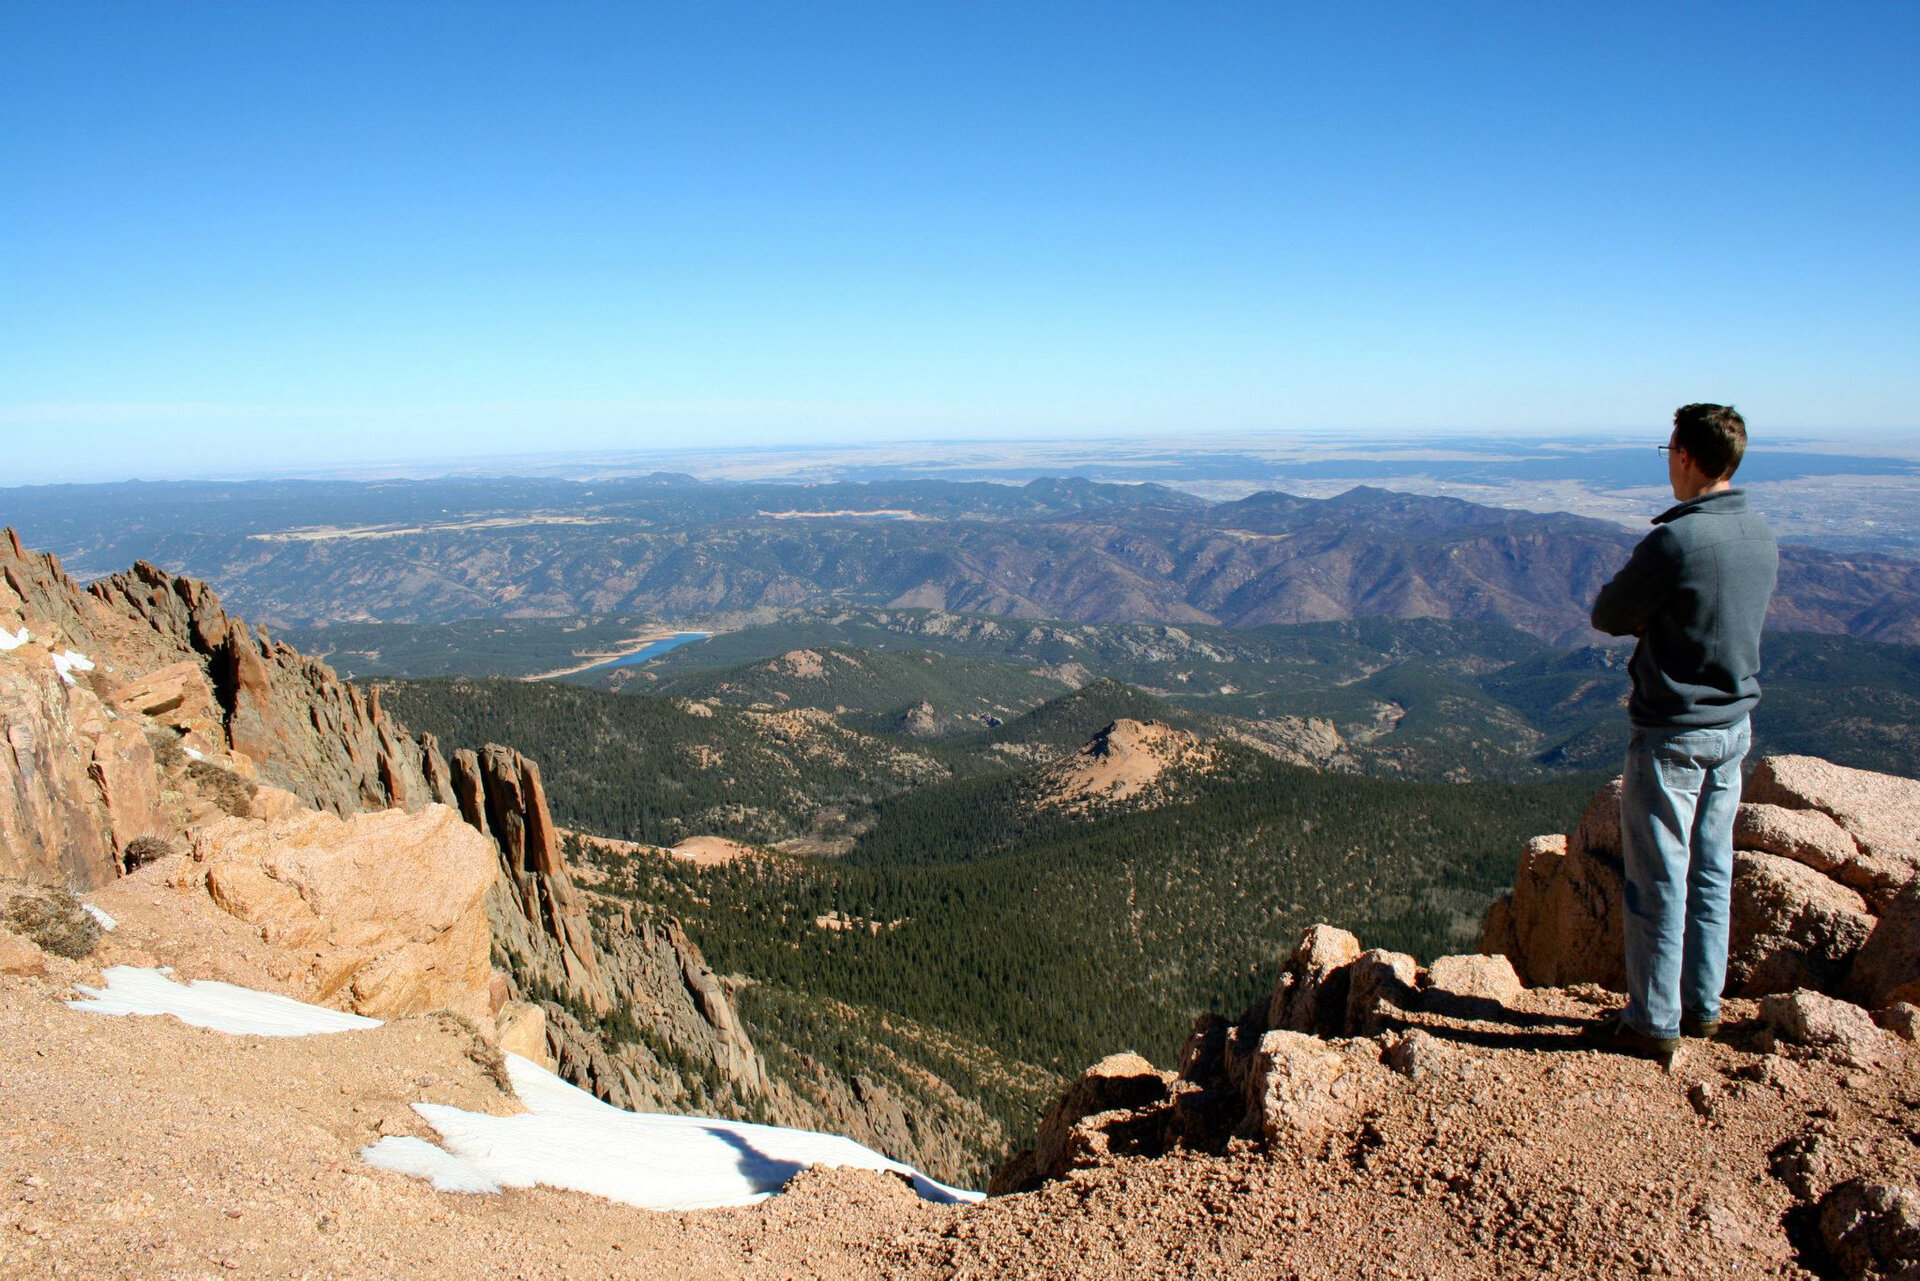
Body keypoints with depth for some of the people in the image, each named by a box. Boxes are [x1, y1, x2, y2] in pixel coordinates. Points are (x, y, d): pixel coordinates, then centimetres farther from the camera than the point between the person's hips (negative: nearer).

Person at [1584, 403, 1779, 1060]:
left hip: (1672, 735, -8)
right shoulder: (1763, 537, 4)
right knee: (1711, 871, 17)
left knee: (1658, 879, 3)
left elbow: (1606, 615, -12)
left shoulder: (1674, 541, -22)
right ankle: (1703, 1005, 28)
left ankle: (1654, 1023, 13)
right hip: (1735, 724, 8)